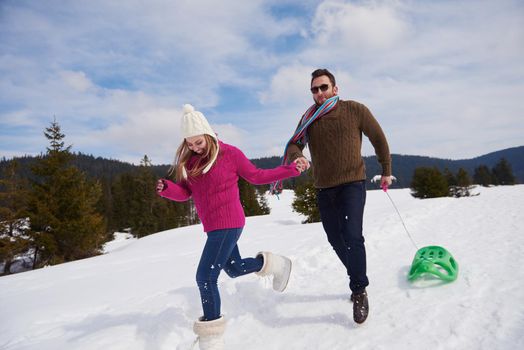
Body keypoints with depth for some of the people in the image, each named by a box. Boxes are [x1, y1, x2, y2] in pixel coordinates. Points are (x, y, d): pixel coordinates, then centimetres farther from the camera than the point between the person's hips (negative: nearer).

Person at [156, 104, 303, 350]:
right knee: (234, 269, 23)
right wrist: (166, 188, -18)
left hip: (228, 223, -7)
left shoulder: (229, 153, -10)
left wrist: (291, 170, -4)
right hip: (213, 226, 8)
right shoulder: (188, 160, 6)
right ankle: (274, 265, 46)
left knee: (205, 277, -10)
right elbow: (184, 193, 3)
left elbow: (256, 176, -1)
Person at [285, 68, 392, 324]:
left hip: (352, 184, -4)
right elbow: (294, 145, -5)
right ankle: (358, 278, 35)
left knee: (351, 236, -18)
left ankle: (359, 292, 1)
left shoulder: (355, 110, -3)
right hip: (324, 189, 4)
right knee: (336, 240, 12)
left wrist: (386, 171, 10)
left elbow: (379, 139, 6)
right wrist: (297, 157, -29)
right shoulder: (309, 118, 5)